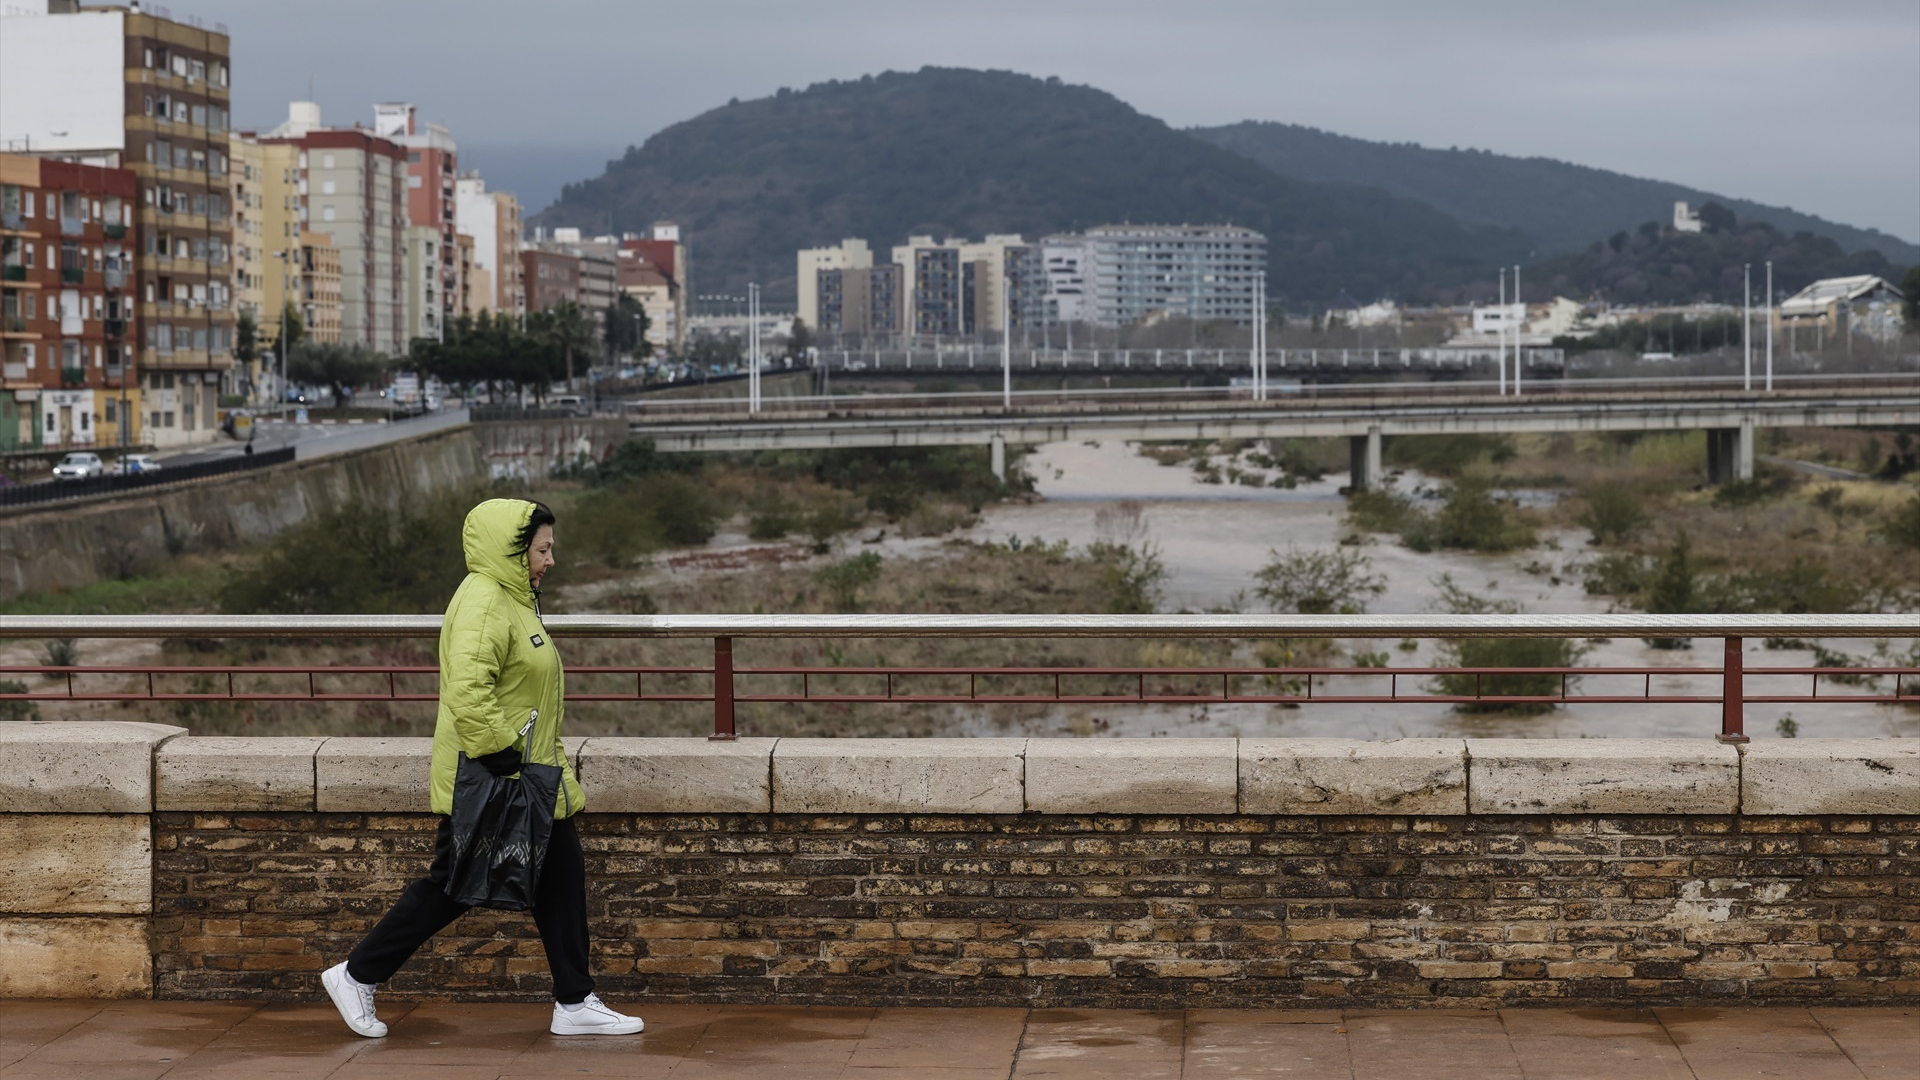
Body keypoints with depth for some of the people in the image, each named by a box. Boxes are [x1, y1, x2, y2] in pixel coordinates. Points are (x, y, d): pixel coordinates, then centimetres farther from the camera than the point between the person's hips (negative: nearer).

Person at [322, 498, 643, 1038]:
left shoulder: (513, 599, 15)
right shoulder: (483, 601, -19)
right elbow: (466, 690, -31)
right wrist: (498, 752, -28)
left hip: (533, 780, 10)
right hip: (486, 786, -10)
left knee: (562, 880, 8)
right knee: (452, 886, 0)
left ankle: (575, 1004, 15)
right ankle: (357, 975, 14)